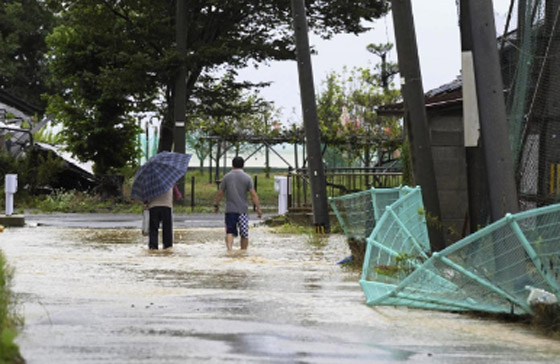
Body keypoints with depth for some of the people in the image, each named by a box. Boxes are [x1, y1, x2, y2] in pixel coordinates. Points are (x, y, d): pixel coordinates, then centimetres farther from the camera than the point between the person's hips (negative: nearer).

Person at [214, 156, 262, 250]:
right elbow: (253, 195, -7)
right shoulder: (247, 178, -1)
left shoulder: (226, 177, 2)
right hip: (243, 210, -1)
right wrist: (258, 208, -5)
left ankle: (229, 248, -24)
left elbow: (220, 193, 4)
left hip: (230, 210, 1)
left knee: (230, 232, -1)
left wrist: (216, 205, 17)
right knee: (244, 234, 10)